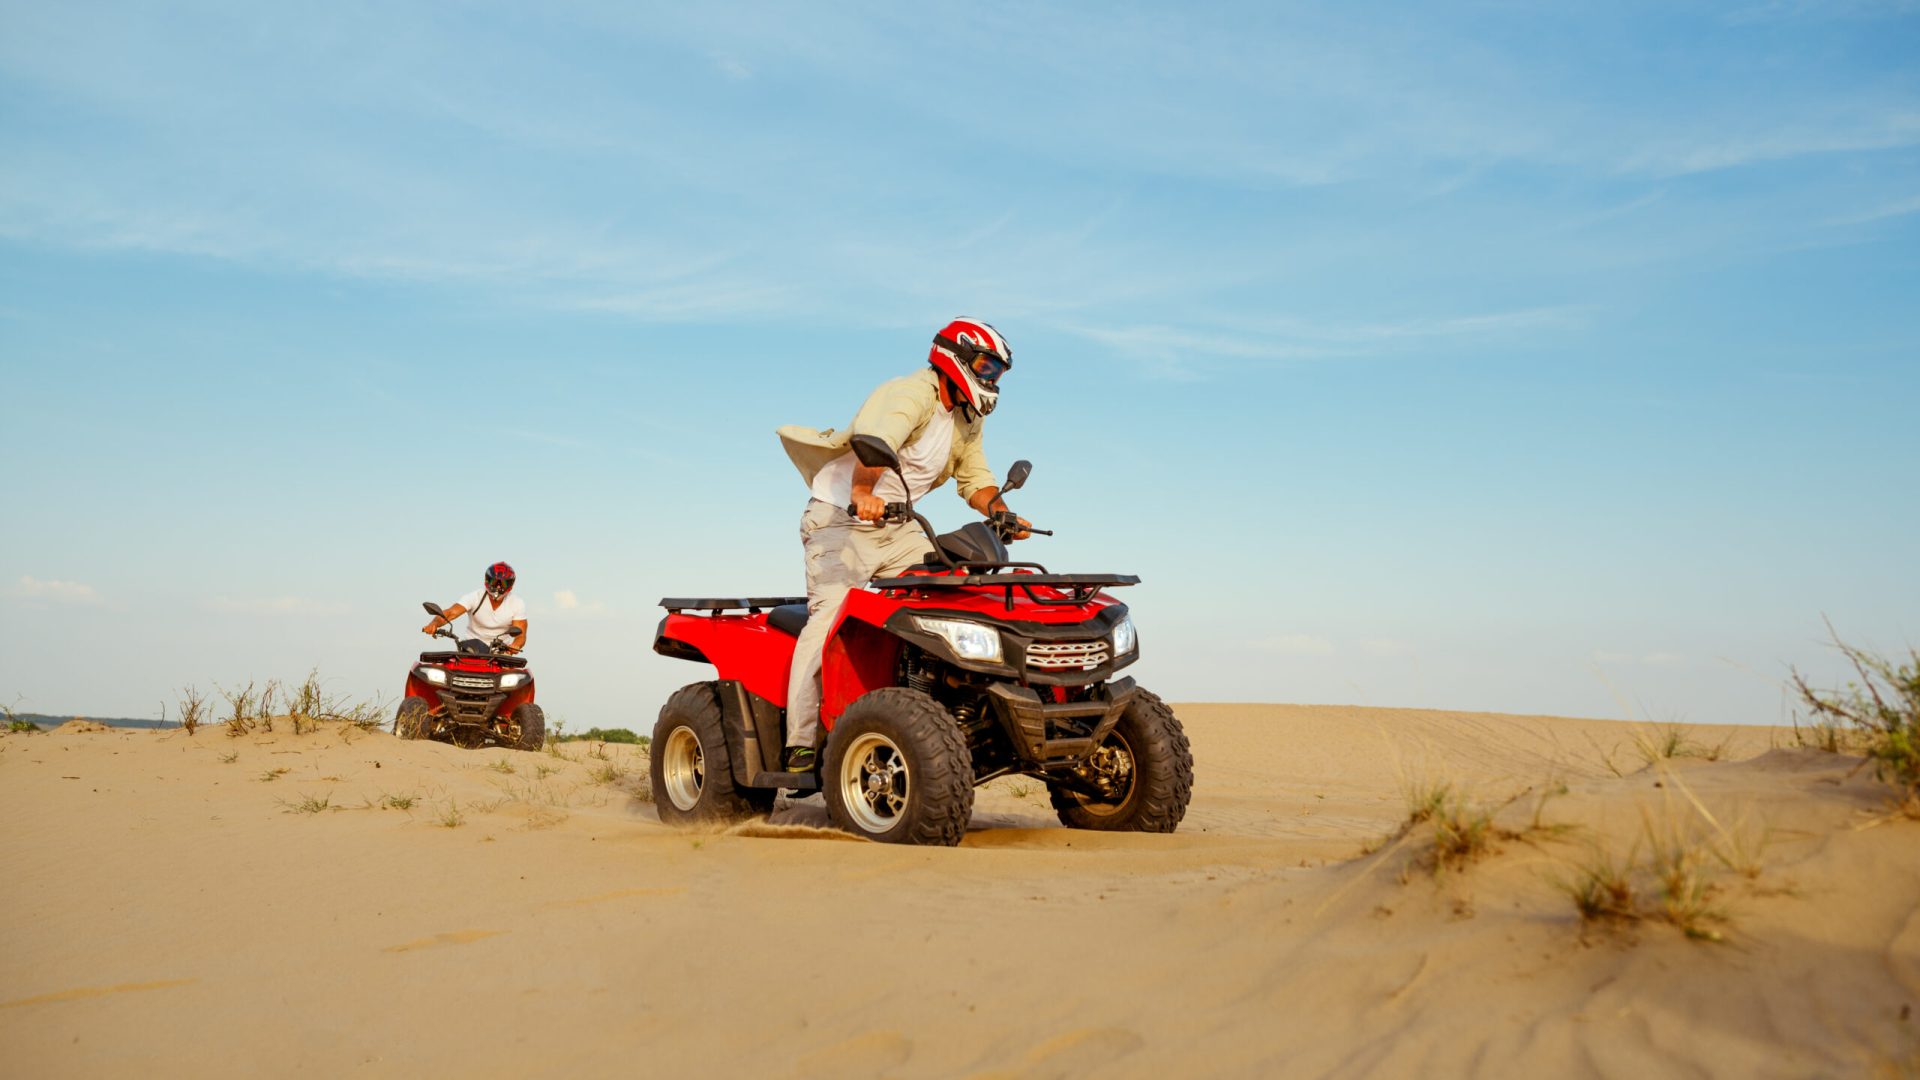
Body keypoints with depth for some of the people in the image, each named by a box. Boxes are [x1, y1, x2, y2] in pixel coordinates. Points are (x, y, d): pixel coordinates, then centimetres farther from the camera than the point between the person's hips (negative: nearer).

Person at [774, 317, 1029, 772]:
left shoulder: (967, 420, 14)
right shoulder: (912, 394, -17)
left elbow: (975, 478, 14)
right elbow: (875, 443, -35)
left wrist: (999, 512, -8)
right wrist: (863, 493, -55)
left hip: (897, 529, 8)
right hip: (841, 518, -8)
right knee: (831, 614, -22)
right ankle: (802, 741, -25)